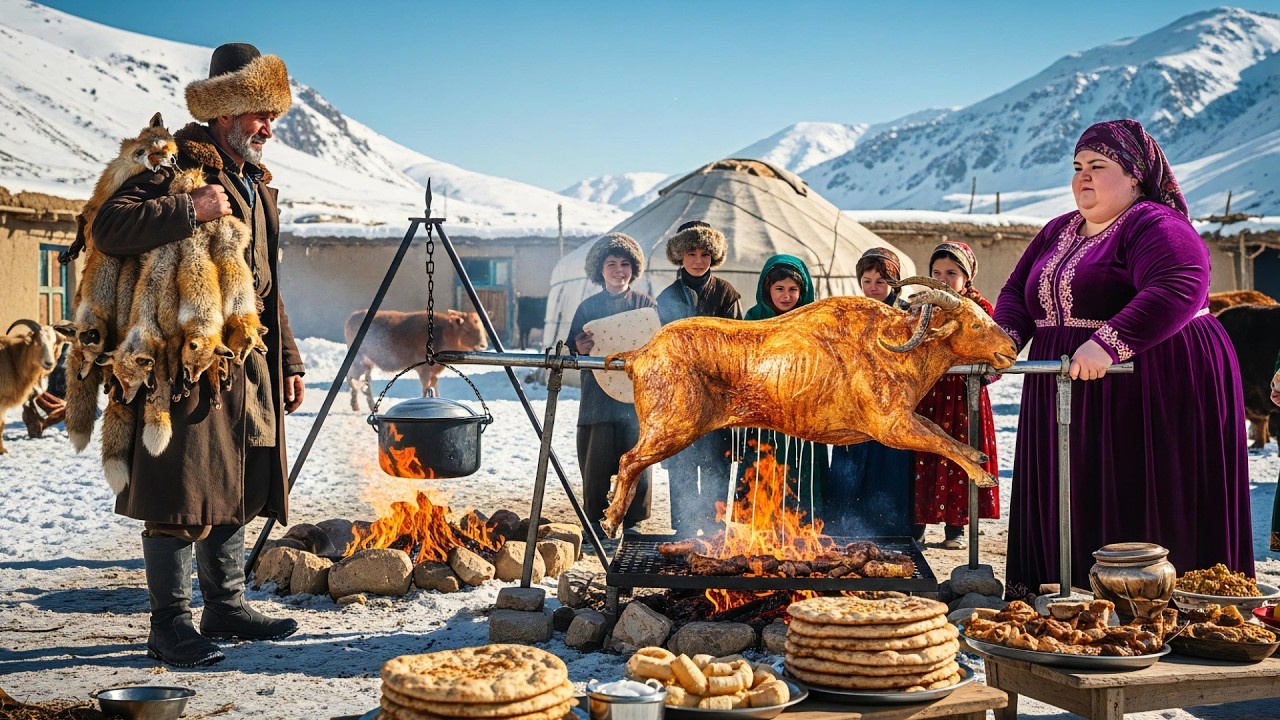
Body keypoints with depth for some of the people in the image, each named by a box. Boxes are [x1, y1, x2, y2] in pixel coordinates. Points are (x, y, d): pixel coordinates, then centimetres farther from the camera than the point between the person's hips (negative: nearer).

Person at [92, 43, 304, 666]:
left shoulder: (256, 186, 21)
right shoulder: (178, 165, -6)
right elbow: (108, 227, -20)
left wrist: (288, 361, 20)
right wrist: (189, 211, -27)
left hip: (250, 370, 9)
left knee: (233, 492, 14)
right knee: (183, 497, -4)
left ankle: (225, 609, 24)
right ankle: (169, 625, 5)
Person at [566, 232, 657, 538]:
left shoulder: (646, 304, 8)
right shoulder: (588, 307, 9)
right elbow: (571, 354, 10)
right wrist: (579, 351, -12)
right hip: (597, 400, 0)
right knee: (596, 463, -2)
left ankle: (632, 523, 11)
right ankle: (594, 521, 11)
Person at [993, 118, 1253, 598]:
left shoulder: (1155, 225, -9)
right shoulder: (1058, 232, 18)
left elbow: (1178, 289, -26)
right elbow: (1017, 291, 18)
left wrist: (1108, 343, -34)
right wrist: (1006, 337, -3)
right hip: (1068, 399, 8)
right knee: (1075, 511, 6)